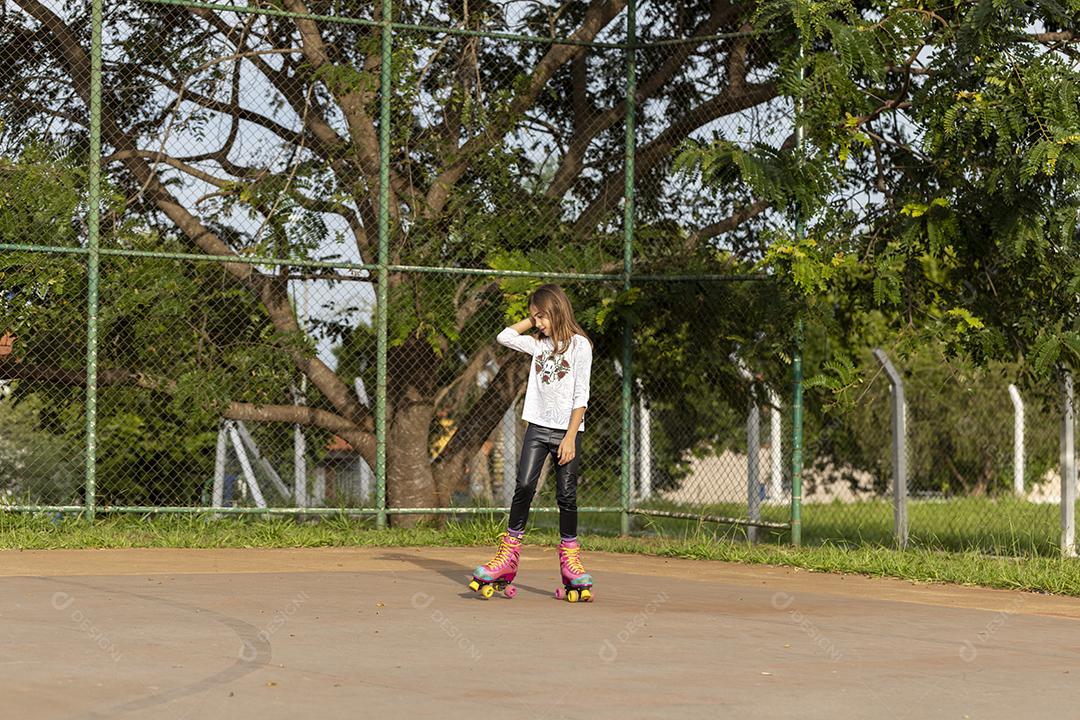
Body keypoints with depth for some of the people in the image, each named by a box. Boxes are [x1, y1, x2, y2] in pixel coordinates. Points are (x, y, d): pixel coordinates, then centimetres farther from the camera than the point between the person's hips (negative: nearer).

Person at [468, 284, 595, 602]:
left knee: (566, 495, -1)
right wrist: (533, 318, 9)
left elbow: (581, 396, -9)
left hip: (567, 430, -4)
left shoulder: (579, 345, -5)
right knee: (524, 486, -7)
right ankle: (508, 553, -6)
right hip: (538, 426, 4)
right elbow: (505, 337, 13)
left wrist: (570, 437, -14)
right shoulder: (538, 343, 12)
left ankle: (569, 556, 11)